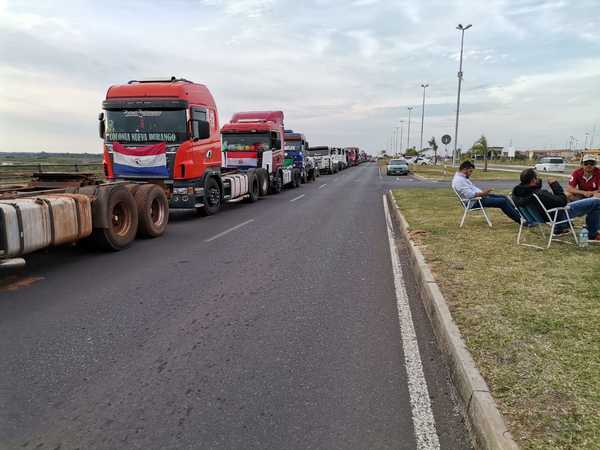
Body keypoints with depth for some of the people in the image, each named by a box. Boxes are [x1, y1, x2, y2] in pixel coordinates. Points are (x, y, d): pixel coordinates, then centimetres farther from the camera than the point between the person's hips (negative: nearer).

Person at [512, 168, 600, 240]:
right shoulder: (540, 195, -39)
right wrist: (555, 184, -17)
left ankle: (560, 228, 41)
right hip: (559, 215, -8)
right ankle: (592, 234, 14)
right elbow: (563, 201, -24)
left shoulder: (517, 191, -17)